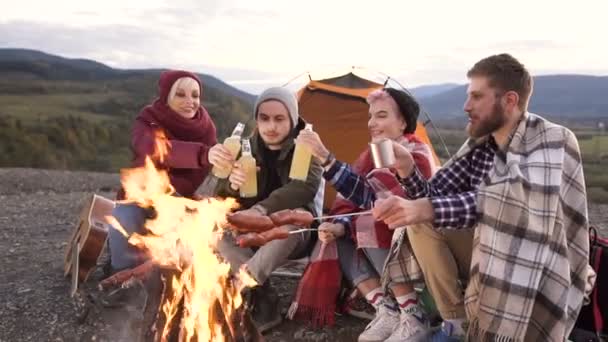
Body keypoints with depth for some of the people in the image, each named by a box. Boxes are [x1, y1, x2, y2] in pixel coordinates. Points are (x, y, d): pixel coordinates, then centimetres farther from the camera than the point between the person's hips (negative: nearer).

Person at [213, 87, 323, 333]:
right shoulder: (248, 148, 0)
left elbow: (307, 186, -30)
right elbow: (219, 197, -3)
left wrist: (262, 210, -45)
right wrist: (231, 184, -28)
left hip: (292, 236, -4)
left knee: (295, 215, -37)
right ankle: (264, 301, -27)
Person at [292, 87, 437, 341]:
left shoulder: (416, 154, -21)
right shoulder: (373, 153, 3)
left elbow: (369, 196, -34)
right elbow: (354, 200, -3)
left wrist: (326, 158, -40)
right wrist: (340, 226, -25)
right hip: (383, 236, 7)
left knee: (370, 228, -32)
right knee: (339, 237, -13)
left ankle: (413, 318, -22)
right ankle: (387, 311, -13)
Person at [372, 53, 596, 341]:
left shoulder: (554, 141, -18)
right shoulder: (479, 146, 1)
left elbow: (524, 197, -38)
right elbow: (433, 198, 1)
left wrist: (429, 209, -45)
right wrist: (407, 169, -20)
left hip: (538, 280, -7)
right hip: (489, 263, 7)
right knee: (421, 223, -11)